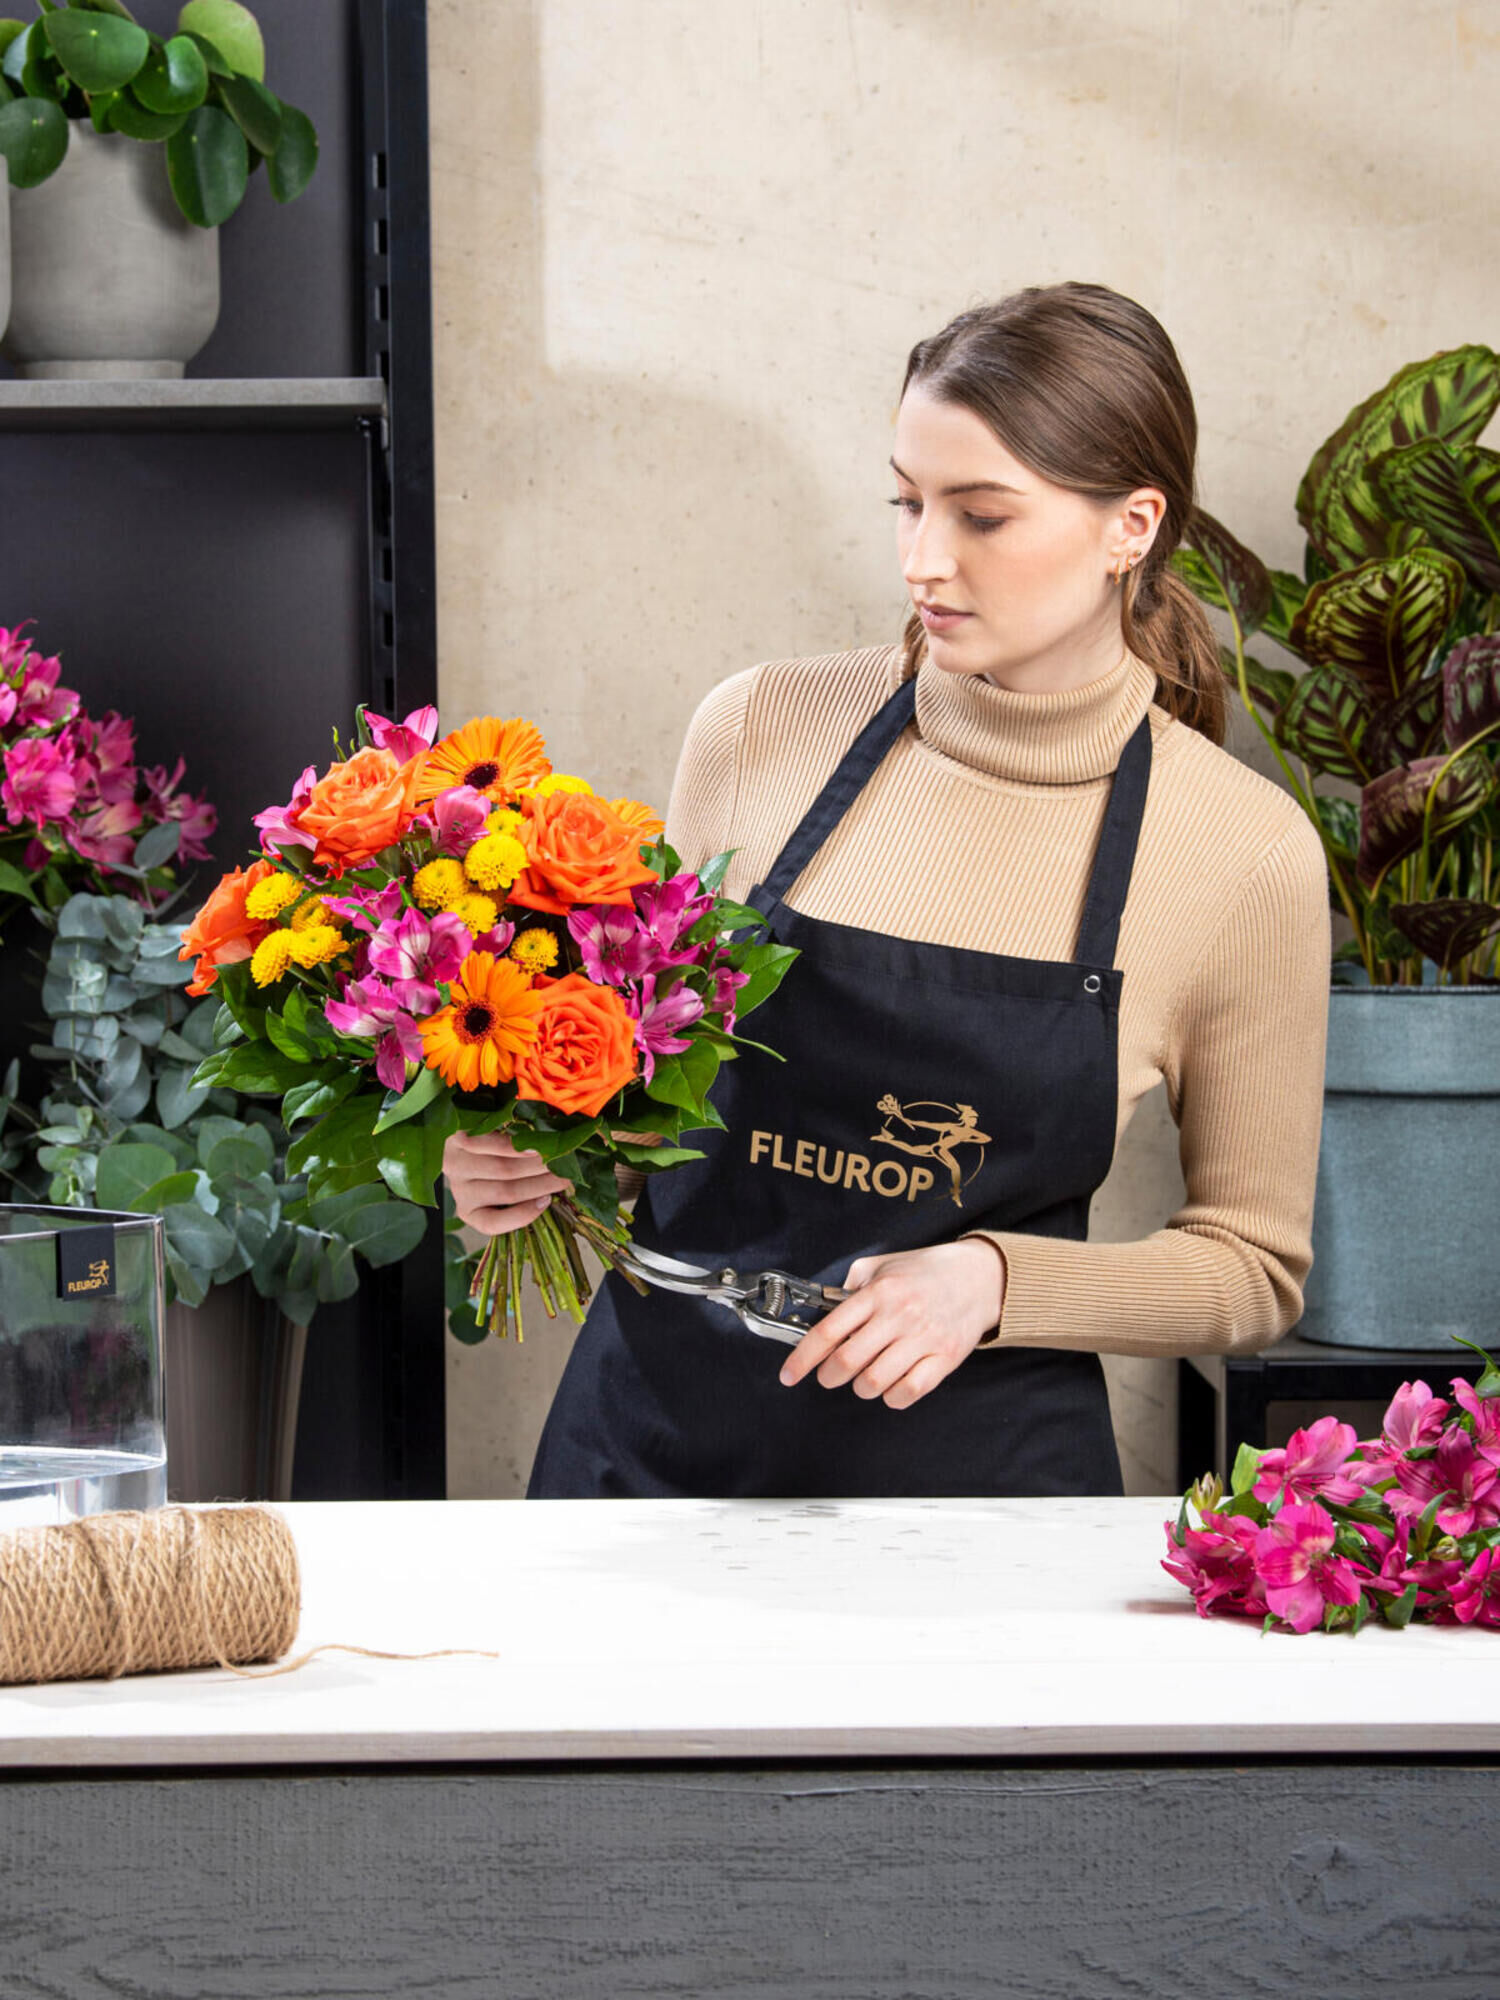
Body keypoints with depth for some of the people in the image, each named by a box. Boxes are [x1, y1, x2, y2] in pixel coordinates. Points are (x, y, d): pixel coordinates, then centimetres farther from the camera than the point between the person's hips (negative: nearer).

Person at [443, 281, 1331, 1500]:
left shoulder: (1243, 851, -7)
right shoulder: (760, 732, -1)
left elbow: (1255, 1265, 1)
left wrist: (993, 1279, -14)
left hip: (973, 1467, -2)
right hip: (656, 1430, 2)